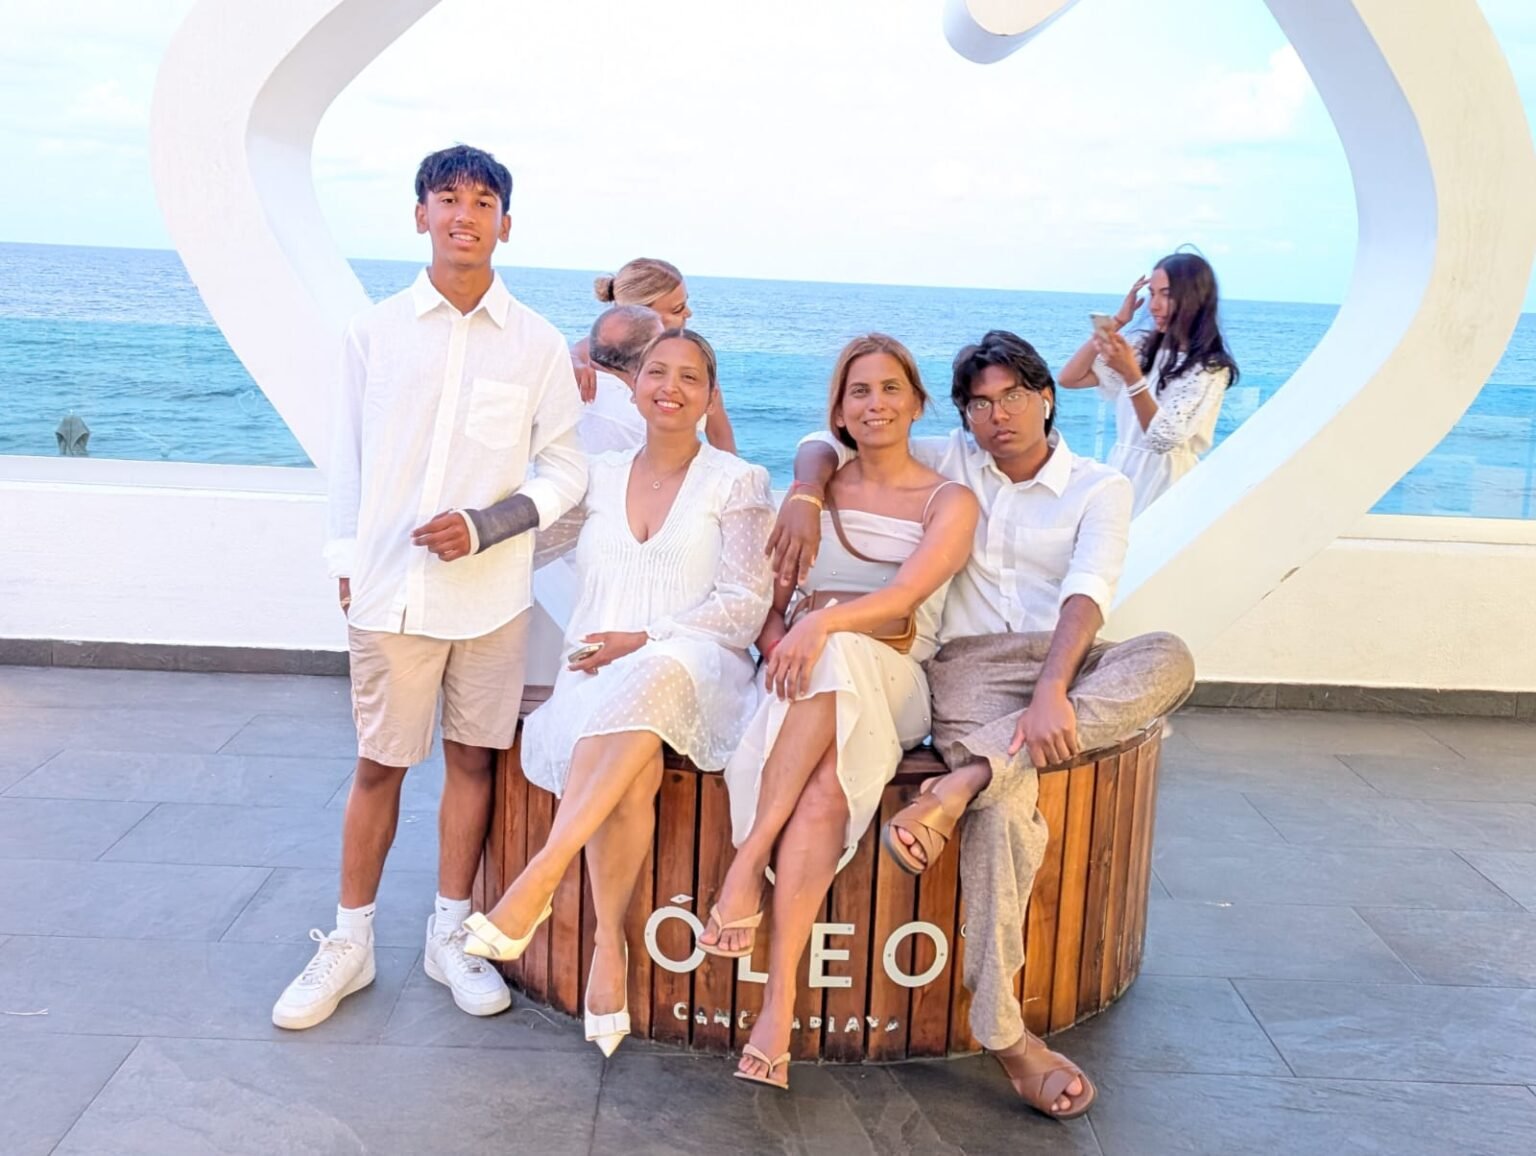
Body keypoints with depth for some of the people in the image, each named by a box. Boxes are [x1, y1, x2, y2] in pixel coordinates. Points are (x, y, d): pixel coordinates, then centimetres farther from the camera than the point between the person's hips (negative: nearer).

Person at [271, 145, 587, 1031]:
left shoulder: (536, 343, 1)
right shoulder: (375, 333, 2)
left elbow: (566, 469, 2)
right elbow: (349, 460, 6)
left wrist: (484, 524, -12)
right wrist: (347, 567, 6)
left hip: (491, 592, 0)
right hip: (390, 589, 0)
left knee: (472, 757, 9)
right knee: (379, 764, 8)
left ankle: (452, 933, 26)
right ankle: (351, 942, 24)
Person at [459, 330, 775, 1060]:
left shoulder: (737, 482, 9)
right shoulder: (599, 479, 20)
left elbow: (745, 603, 1)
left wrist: (646, 642, -11)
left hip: (696, 676, -2)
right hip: (596, 677, 2)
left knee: (651, 680, -40)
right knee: (633, 766, -34)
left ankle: (540, 879, -41)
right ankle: (608, 945, -25)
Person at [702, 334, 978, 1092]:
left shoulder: (950, 502, 8)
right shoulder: (814, 493, 18)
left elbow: (906, 593, -10)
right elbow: (771, 607, 15)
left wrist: (824, 624, -28)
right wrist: (780, 642, -9)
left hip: (892, 684, -2)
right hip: (799, 679, 2)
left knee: (826, 790, -39)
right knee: (824, 789, -35)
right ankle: (779, 1004, -36)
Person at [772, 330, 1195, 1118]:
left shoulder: (1099, 489, 7)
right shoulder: (950, 463, 16)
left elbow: (1088, 590, -11)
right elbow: (827, 443, 16)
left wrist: (1050, 691, -29)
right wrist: (805, 493, -8)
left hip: (1070, 667, 1)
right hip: (972, 667, -1)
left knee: (1169, 659, -33)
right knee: (1006, 802, -32)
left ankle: (962, 781, -40)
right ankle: (1002, 1036, -28)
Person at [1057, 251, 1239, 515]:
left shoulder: (1211, 369, -9)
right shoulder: (1143, 347, 6)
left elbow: (1164, 438, -20)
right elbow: (1069, 379, 0)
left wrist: (1131, 375, -30)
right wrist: (1116, 323, -3)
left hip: (1165, 483, -5)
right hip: (1120, 472, 5)